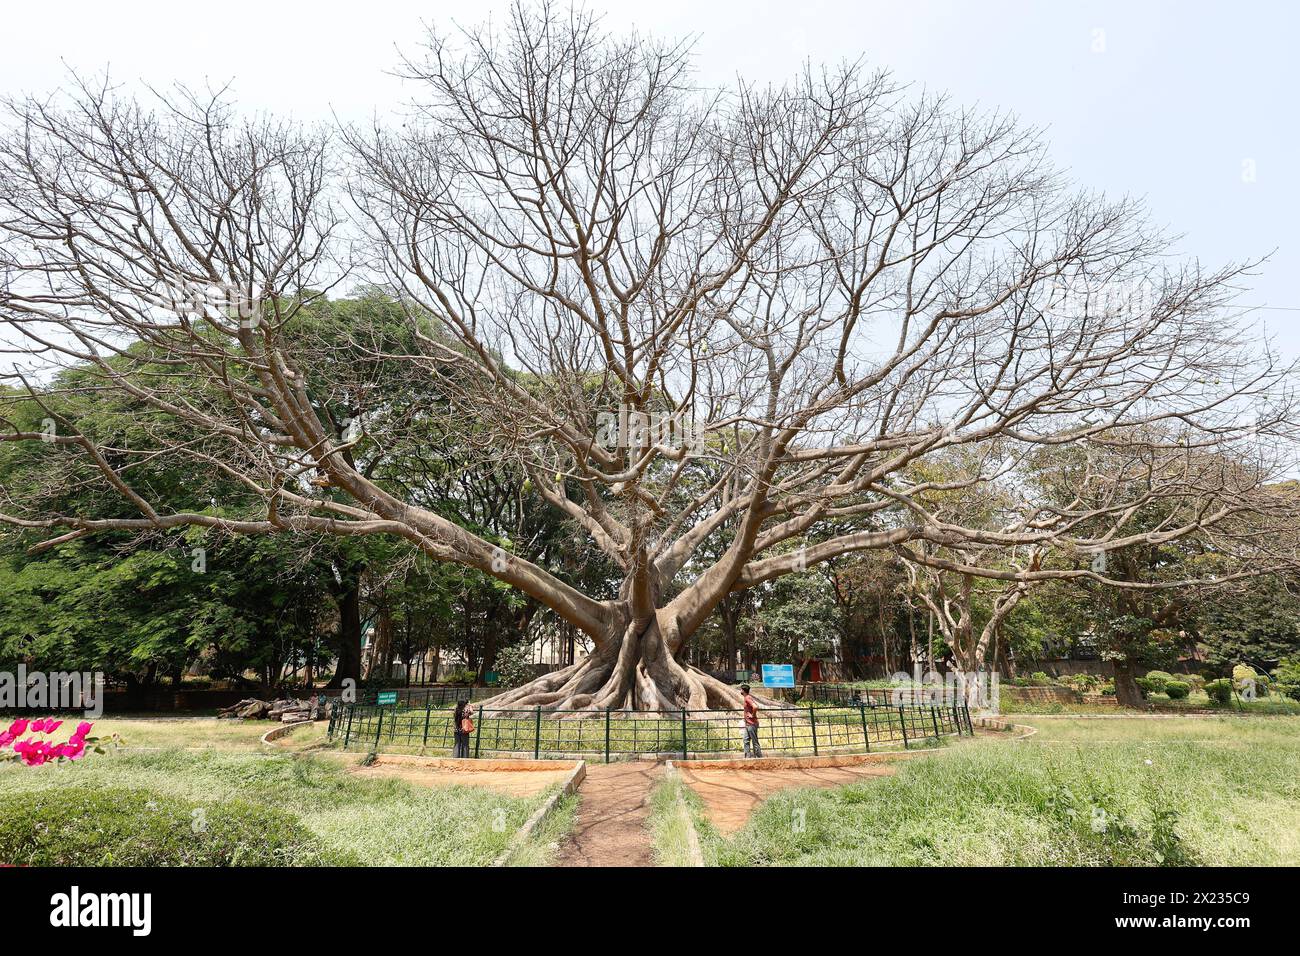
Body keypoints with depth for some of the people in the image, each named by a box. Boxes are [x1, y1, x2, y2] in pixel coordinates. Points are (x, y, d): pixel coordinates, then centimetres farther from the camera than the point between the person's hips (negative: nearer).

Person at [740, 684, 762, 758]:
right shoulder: (746, 698, 14)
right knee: (746, 741, 7)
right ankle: (748, 757, 8)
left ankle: (759, 757, 2)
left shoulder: (747, 698, -16)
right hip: (747, 724, 10)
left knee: (755, 742, -4)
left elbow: (755, 707, -32)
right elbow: (756, 706, 26)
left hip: (751, 724, -10)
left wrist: (753, 715, -19)